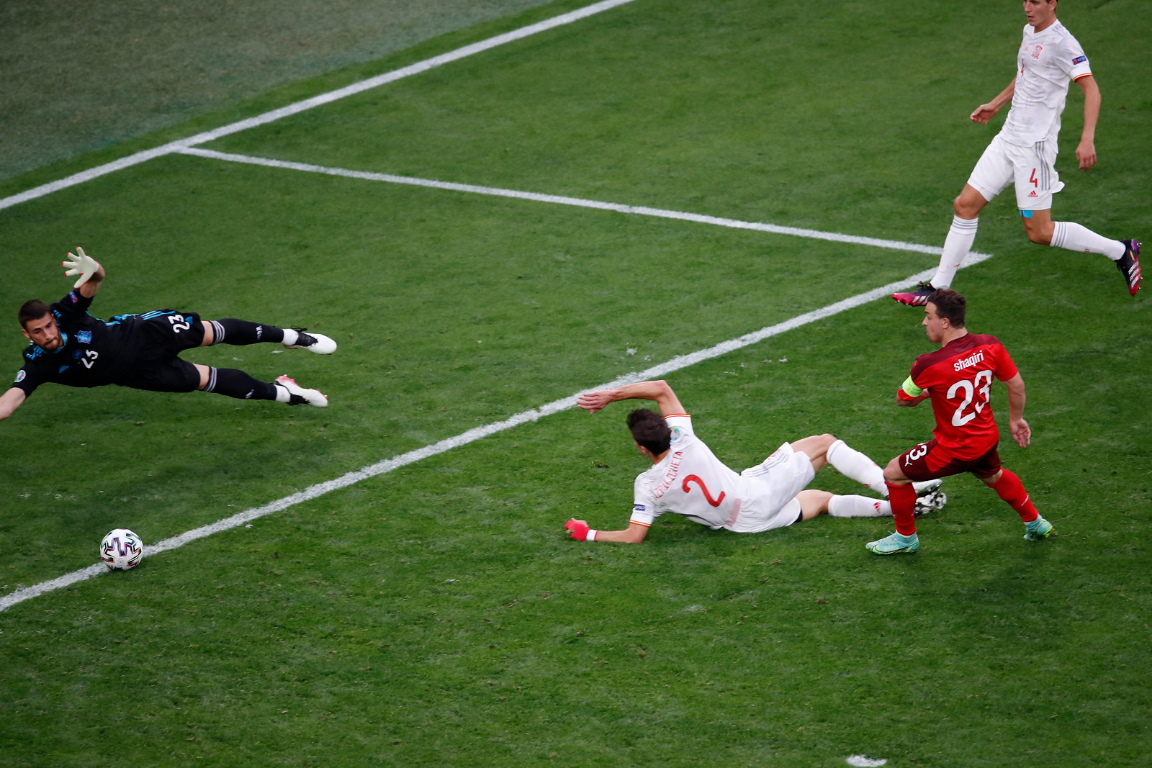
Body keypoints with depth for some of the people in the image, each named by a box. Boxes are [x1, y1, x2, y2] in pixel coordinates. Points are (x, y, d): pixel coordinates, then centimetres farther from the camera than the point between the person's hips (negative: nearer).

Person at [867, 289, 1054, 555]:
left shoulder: (929, 366, -30)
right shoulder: (990, 346, -15)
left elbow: (902, 399, -12)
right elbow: (1017, 385, -2)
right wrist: (1016, 419, 16)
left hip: (954, 450, -6)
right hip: (987, 440, 6)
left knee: (893, 474, 12)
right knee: (994, 475, 38)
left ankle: (906, 537, 27)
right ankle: (1035, 523, 52)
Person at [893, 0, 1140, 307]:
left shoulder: (1061, 42, -17)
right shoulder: (1029, 32, 11)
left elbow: (1091, 88, -24)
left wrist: (1087, 139, -35)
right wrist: (995, 104, 34)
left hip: (1035, 146, -8)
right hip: (1008, 139, 8)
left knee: (1039, 232, -5)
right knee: (965, 205, 4)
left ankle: (1120, 251, 11)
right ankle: (937, 288, 11)